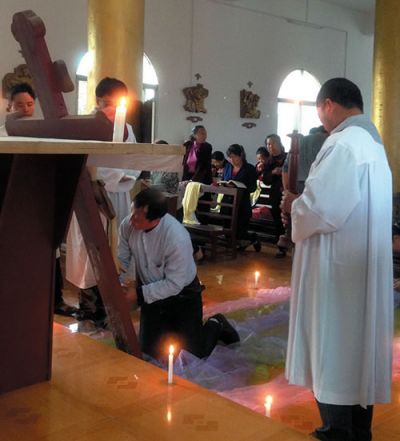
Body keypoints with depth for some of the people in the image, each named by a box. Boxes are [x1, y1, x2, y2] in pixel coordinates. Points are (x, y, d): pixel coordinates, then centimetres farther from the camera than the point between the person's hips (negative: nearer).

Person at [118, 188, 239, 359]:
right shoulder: (127, 225, -21)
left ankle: (216, 324, 32)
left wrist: (140, 294, -27)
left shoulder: (177, 239, -36)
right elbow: (123, 259, -5)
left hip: (182, 294, -4)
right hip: (153, 293, 4)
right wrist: (129, 286, -20)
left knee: (197, 351, 1)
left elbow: (174, 284, -27)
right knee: (151, 351, 7)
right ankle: (170, 326, 36)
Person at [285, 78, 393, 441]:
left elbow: (317, 208, -24)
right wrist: (304, 205, 8)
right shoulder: (373, 144, 12)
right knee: (358, 349, 17)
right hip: (365, 266, 9)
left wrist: (294, 208, -4)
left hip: (338, 268, -9)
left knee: (332, 355, 3)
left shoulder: (342, 144, -18)